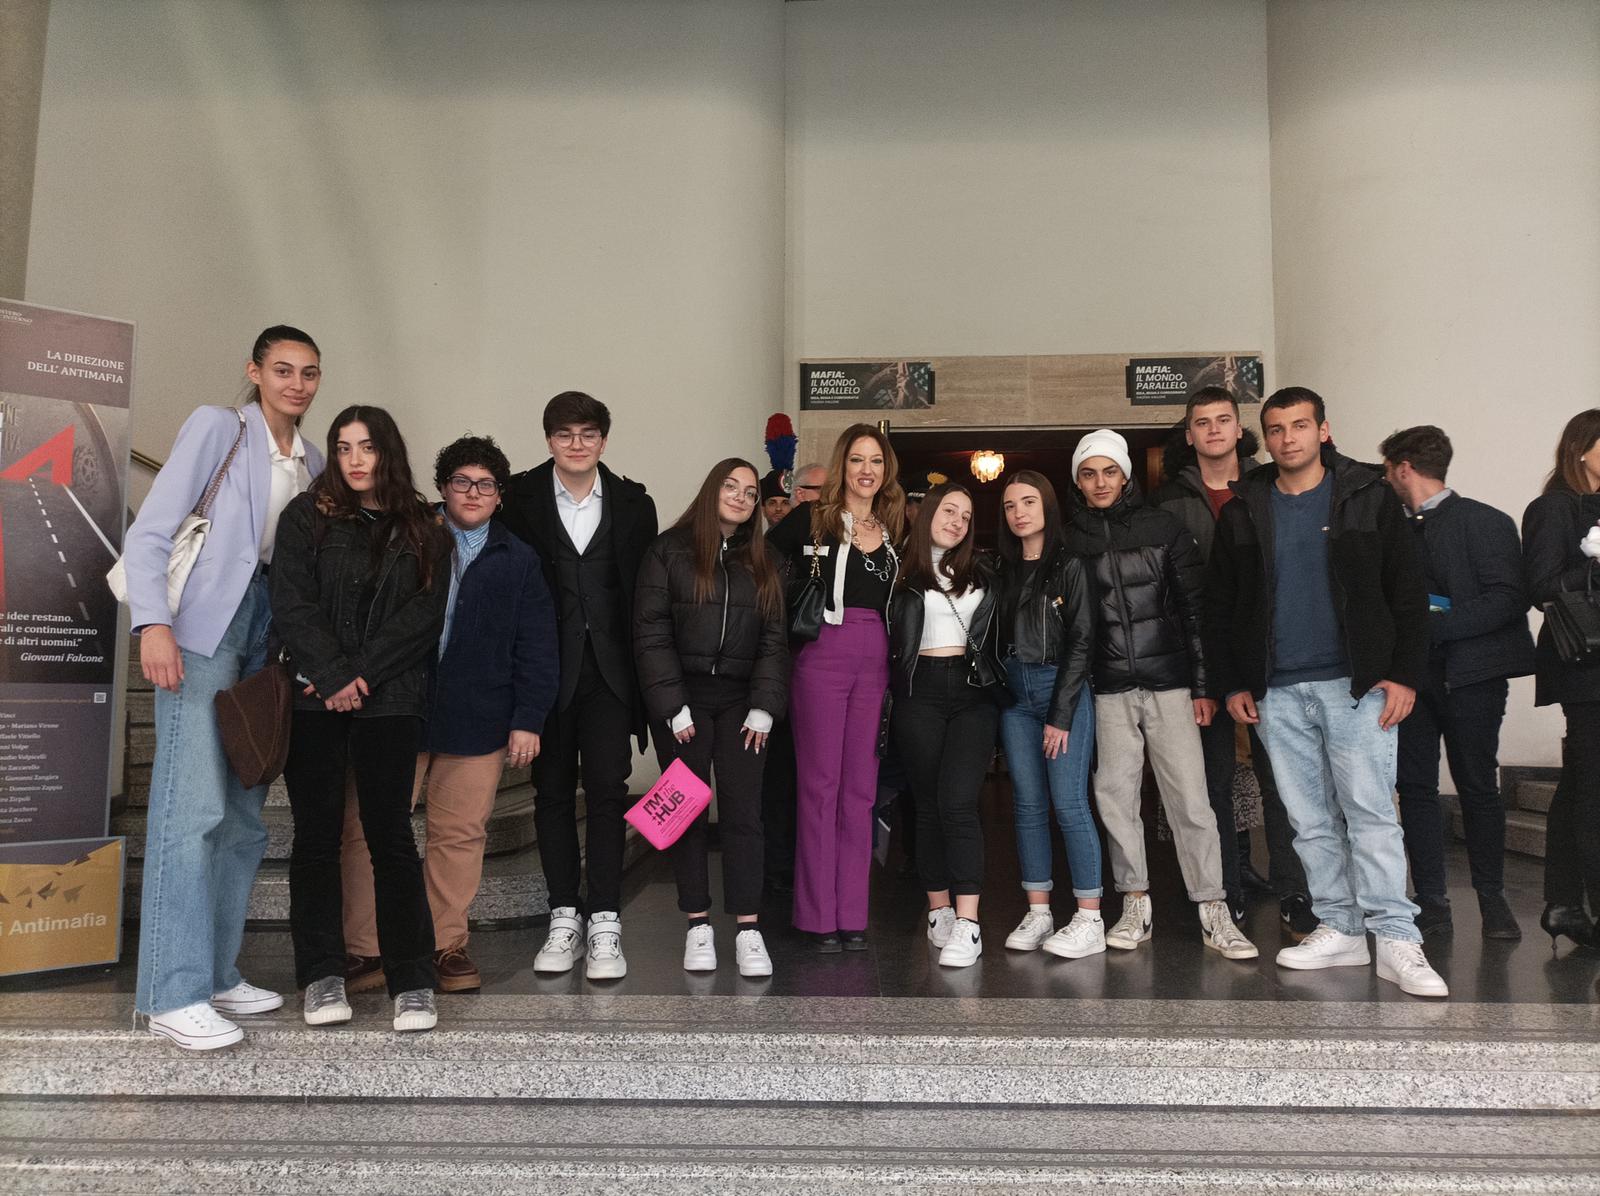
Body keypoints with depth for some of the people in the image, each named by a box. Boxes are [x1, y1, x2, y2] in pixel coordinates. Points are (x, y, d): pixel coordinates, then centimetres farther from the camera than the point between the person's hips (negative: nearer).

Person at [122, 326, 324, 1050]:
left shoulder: (312, 461, 17)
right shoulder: (217, 427, 0)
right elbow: (149, 533, -7)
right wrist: (152, 623, -19)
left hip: (268, 640, 7)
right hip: (204, 634, -6)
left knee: (245, 817, 8)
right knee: (193, 807, -11)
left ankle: (217, 974, 17)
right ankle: (174, 994, -7)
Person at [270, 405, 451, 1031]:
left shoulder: (422, 531, 9)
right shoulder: (307, 516, 8)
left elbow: (424, 615, -1)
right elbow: (292, 605, -2)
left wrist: (363, 674, -11)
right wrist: (332, 677, -13)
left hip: (389, 699, 0)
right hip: (314, 698, 1)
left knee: (390, 833, -2)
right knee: (317, 833, 4)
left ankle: (412, 981, 3)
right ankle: (322, 977, 14)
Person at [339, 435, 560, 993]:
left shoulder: (520, 561, 9)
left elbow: (537, 649, 6)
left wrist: (528, 719, -1)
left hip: (477, 720, 1)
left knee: (459, 835, 6)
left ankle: (446, 947, 20)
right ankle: (366, 950, 14)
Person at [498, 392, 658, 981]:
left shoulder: (632, 503, 6)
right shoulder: (519, 498, 2)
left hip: (608, 668, 0)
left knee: (607, 789, -4)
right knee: (553, 791, 7)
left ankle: (604, 923, 3)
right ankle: (564, 917, 17)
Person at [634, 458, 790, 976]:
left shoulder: (761, 561, 12)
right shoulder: (670, 549, 2)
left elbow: (774, 637, 7)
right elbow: (650, 631, -5)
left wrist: (763, 707, -4)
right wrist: (673, 707, -10)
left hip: (739, 700, 2)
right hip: (682, 699, -2)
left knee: (743, 811, -3)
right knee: (688, 811, 3)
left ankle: (748, 929, 0)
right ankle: (698, 924, 12)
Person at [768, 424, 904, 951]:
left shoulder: (894, 530, 14)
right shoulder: (811, 518, 1)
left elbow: (897, 602, 18)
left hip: (876, 660, 4)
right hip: (823, 654, -4)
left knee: (861, 788, 7)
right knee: (820, 784, 0)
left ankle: (852, 914, 14)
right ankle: (818, 916, 8)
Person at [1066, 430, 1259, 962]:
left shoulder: (1163, 526, 4)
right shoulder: (1070, 538, 7)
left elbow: (1195, 606, 2)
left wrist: (1203, 684, -3)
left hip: (1168, 681, -1)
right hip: (1108, 688, 2)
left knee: (1190, 798, -4)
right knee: (1115, 795, 3)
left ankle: (1214, 914, 4)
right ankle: (1135, 906, 16)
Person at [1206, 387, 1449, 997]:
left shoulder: (1369, 497, 2)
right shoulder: (1243, 512, 9)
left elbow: (1407, 592, 1)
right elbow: (1219, 605, 12)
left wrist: (1404, 674, -7)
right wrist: (1232, 684, 7)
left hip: (1355, 685, -3)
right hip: (1277, 694, 3)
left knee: (1370, 813, -7)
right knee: (1310, 821, 8)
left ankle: (1397, 941, -2)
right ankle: (1339, 930, 18)